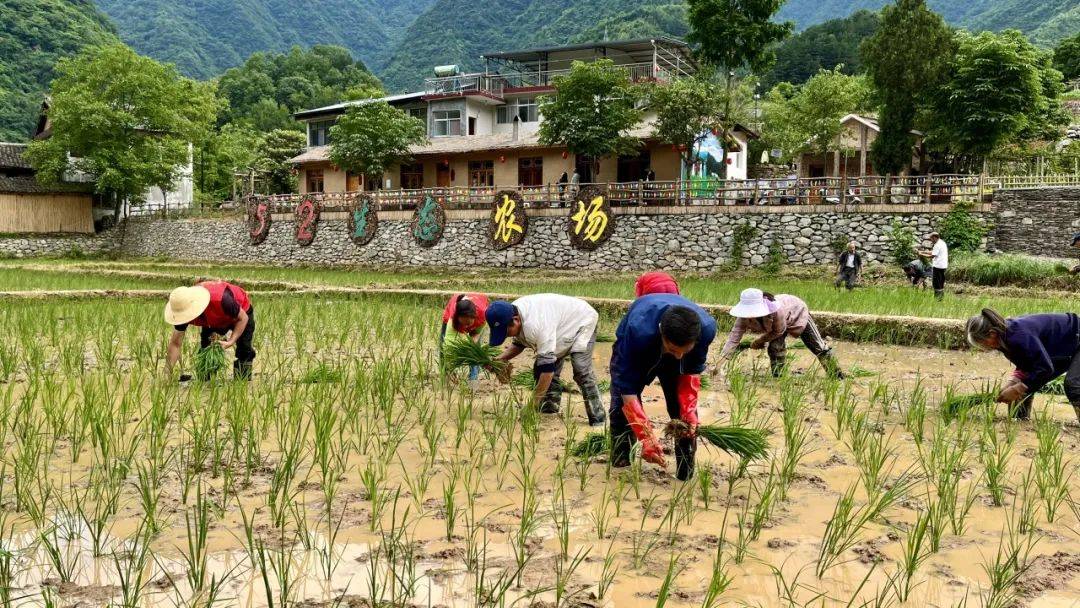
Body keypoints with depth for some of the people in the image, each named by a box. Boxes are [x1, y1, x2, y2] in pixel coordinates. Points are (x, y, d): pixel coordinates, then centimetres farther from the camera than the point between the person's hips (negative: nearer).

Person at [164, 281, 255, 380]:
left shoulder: (221, 299, -46)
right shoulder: (183, 312, -30)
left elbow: (243, 318, -28)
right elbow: (175, 344, -22)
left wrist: (231, 341, -39)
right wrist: (167, 373, -26)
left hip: (241, 313, -4)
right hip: (214, 321, 4)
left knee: (244, 352, -13)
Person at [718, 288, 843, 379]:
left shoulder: (776, 310, -49)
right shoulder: (744, 317, -35)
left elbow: (779, 331, -30)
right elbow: (733, 338, -40)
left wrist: (760, 341, -22)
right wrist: (719, 364, -48)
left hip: (797, 312, -4)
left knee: (818, 346, 7)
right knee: (775, 348, -16)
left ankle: (837, 375, 24)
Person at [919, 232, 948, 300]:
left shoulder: (938, 245, -17)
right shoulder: (942, 243, 15)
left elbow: (932, 256, -18)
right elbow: (933, 252, 18)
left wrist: (922, 254, -10)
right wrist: (923, 251, 13)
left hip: (938, 266, -10)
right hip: (943, 265, 10)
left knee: (937, 282, -3)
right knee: (941, 282, 16)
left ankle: (938, 297, -2)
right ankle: (941, 296, 22)